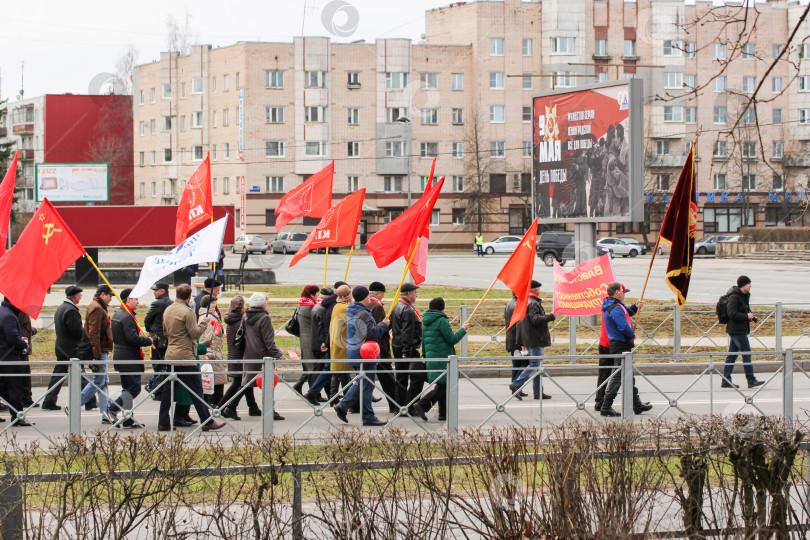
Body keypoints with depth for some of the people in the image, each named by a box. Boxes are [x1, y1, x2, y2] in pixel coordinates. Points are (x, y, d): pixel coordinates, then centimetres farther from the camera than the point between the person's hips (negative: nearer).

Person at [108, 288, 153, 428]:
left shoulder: (117, 314, 15)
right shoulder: (127, 317, -17)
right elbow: (132, 338, -26)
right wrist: (148, 340, -10)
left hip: (120, 357, 11)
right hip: (129, 359, -11)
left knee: (128, 388, 12)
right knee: (134, 387, -7)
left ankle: (127, 420, 13)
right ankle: (112, 409, -10)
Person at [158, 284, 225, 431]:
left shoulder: (167, 310, 11)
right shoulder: (187, 311, -14)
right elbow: (195, 333, -14)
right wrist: (203, 324, 1)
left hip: (170, 354, 8)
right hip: (185, 356, -8)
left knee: (169, 389, 10)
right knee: (196, 389, -3)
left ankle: (163, 422, 10)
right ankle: (207, 422, 0)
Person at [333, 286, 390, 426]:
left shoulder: (350, 312, 13)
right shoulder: (363, 314, -19)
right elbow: (372, 333, -22)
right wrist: (383, 325, -7)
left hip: (354, 353, 10)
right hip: (365, 355, -10)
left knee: (360, 383, 20)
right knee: (366, 385, -3)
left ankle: (342, 406, 15)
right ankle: (368, 417, 2)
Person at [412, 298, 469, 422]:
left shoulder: (425, 322, 13)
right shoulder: (442, 321, -13)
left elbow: (423, 342, 19)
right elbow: (452, 339, -13)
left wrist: (426, 358, 26)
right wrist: (463, 329, 1)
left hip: (431, 358, 9)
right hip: (442, 359, -9)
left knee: (442, 386, 13)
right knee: (442, 386, -6)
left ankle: (444, 414, 13)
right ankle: (422, 405, -17)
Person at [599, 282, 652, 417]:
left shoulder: (613, 306, 12)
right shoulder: (616, 309, -20)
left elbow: (626, 312, 30)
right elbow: (624, 327, -27)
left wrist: (635, 307, 10)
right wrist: (632, 335, -8)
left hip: (617, 344, 11)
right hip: (621, 346, -11)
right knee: (617, 376, -8)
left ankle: (637, 405, 28)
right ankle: (606, 408, -8)